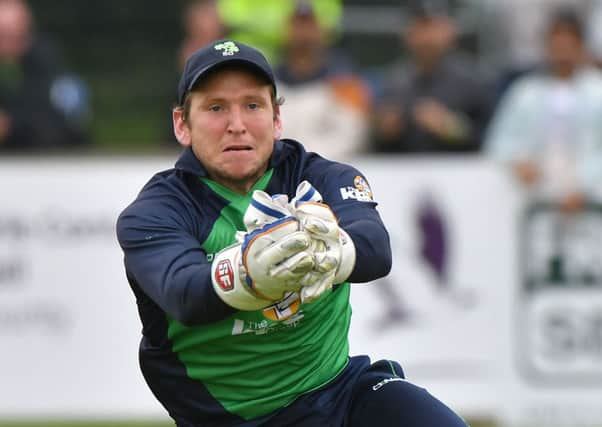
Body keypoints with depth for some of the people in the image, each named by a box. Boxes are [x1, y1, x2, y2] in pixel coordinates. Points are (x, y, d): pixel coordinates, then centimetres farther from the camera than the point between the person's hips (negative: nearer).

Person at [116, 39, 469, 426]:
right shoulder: (152, 215, -7)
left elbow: (377, 247, -23)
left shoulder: (323, 179, -1)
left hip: (343, 390, 1)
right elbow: (182, 292, -29)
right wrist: (247, 270, -53)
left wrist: (332, 253, -49)